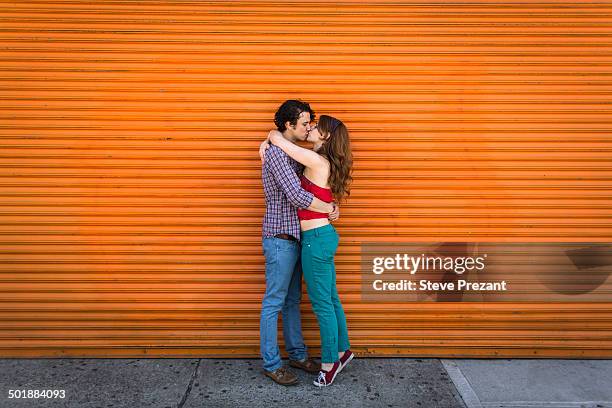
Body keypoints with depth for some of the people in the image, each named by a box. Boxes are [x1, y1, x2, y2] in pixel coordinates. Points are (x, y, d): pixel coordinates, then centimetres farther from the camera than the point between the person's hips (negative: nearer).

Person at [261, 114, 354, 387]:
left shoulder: (317, 160, -16)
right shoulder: (324, 163, 12)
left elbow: (276, 139, -11)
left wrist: (273, 135, 9)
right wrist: (268, 149, 10)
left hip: (316, 239, -9)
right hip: (323, 235, 9)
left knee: (322, 303, 4)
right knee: (330, 299, 20)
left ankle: (330, 362, 20)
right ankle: (342, 351, 36)